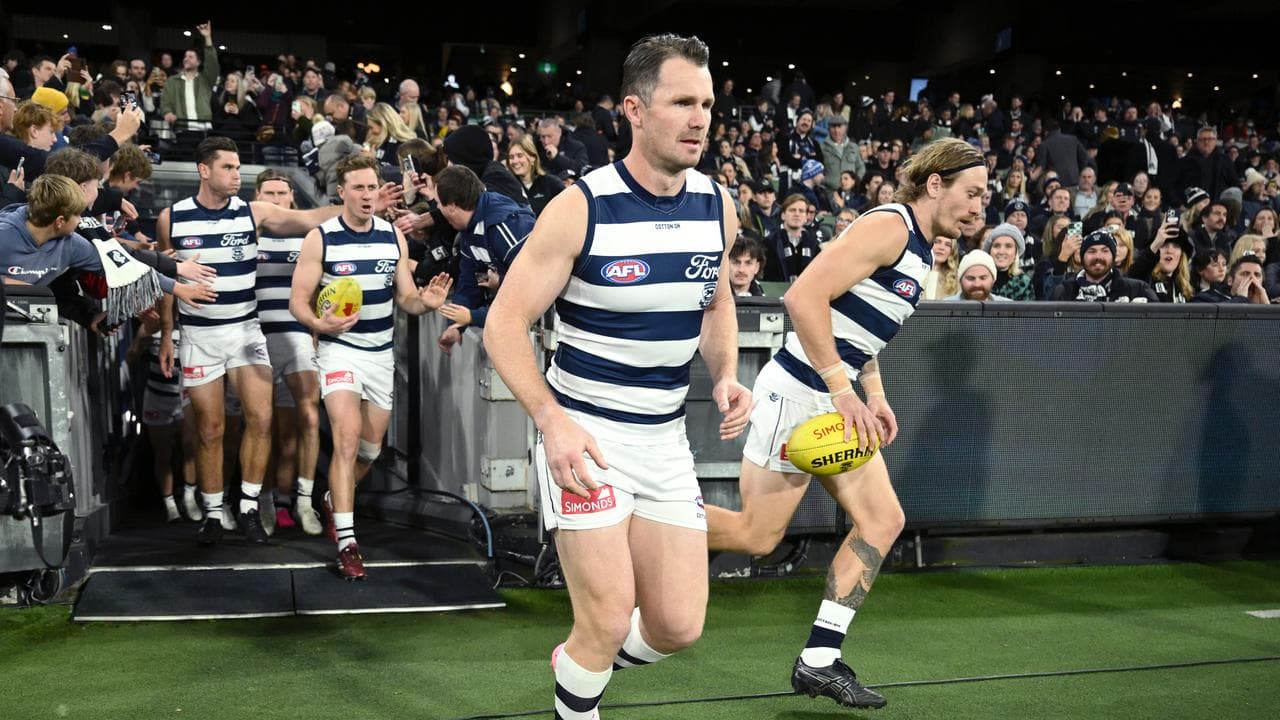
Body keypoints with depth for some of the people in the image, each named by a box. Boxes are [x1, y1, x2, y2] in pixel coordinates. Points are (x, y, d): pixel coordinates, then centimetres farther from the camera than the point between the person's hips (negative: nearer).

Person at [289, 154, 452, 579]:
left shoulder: (394, 236, 3)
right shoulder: (320, 238, -8)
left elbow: (405, 298, 7)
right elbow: (298, 300, -8)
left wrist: (425, 302, -17)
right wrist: (320, 324, -29)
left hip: (382, 353, 5)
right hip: (339, 349, -5)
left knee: (371, 447, 14)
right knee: (347, 438, -21)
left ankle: (334, 501, 42)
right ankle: (347, 543, -20)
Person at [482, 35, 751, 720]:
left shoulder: (718, 206, 2)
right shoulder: (582, 207, -14)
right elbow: (504, 323, -12)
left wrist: (725, 377, 1)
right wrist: (551, 419, -24)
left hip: (666, 437, 5)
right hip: (582, 432, -5)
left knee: (678, 626, 4)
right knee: (609, 623, -9)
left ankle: (576, 663, 35)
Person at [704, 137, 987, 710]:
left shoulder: (923, 252, 14)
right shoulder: (889, 225, -15)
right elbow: (804, 295, -25)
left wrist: (876, 397, 11)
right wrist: (844, 390, -24)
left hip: (836, 403, 10)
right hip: (797, 394, -10)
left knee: (882, 521, 3)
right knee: (756, 536, -3)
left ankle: (819, 661, 6)